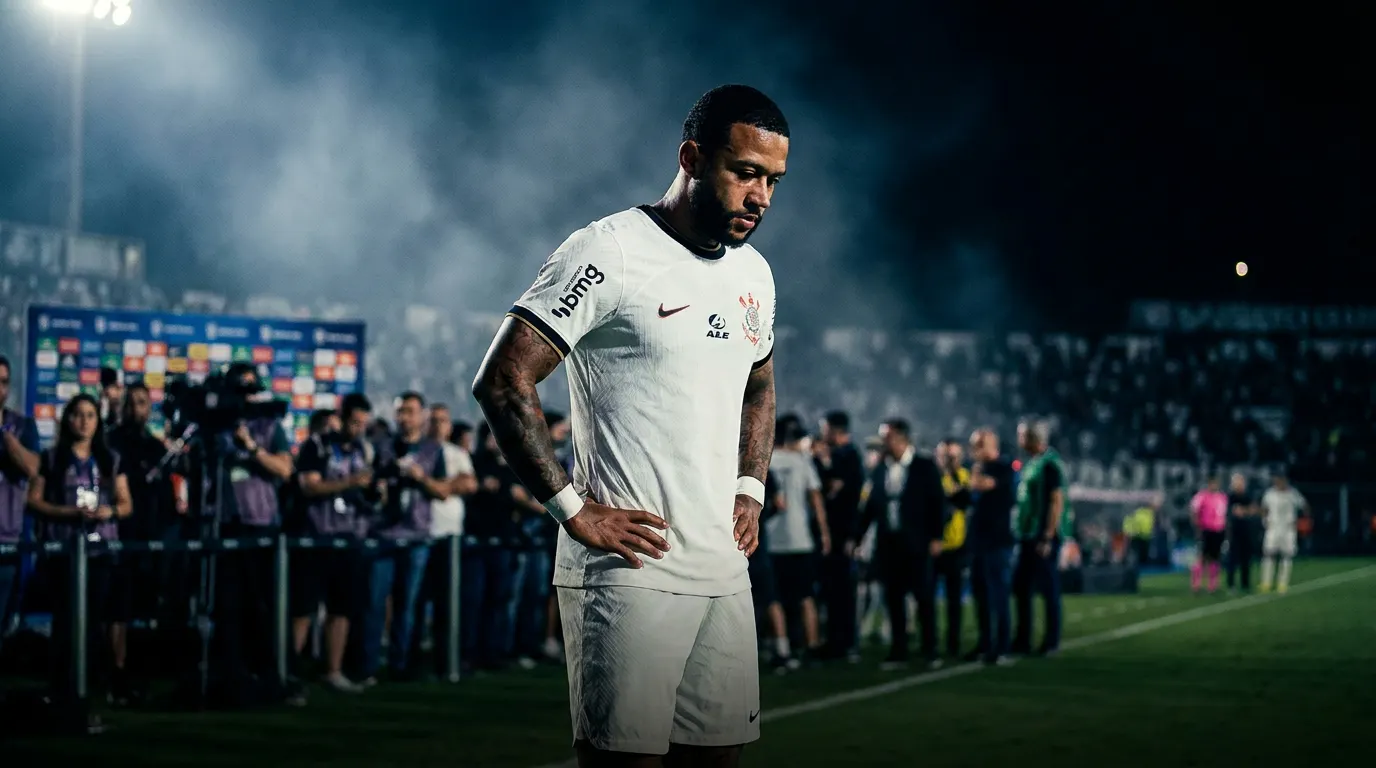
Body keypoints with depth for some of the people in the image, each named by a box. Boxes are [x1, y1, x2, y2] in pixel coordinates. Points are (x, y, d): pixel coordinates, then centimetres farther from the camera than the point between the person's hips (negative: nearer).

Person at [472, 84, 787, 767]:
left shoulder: (754, 273, 15)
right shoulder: (612, 253, -10)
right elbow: (501, 383, -14)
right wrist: (574, 508, -15)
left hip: (723, 574, 8)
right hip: (629, 573, -8)